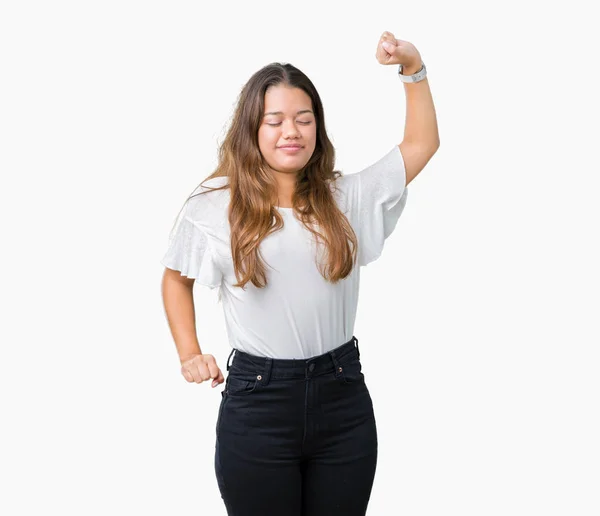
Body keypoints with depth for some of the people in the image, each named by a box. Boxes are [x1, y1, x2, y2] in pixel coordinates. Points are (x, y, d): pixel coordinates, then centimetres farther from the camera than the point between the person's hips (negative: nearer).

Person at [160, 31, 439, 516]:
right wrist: (189, 354, 5)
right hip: (257, 405, -2)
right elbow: (177, 278, 14)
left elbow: (422, 144, 9)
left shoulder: (346, 198, 5)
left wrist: (414, 69, 0)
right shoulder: (215, 206, -1)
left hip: (343, 399, 3)